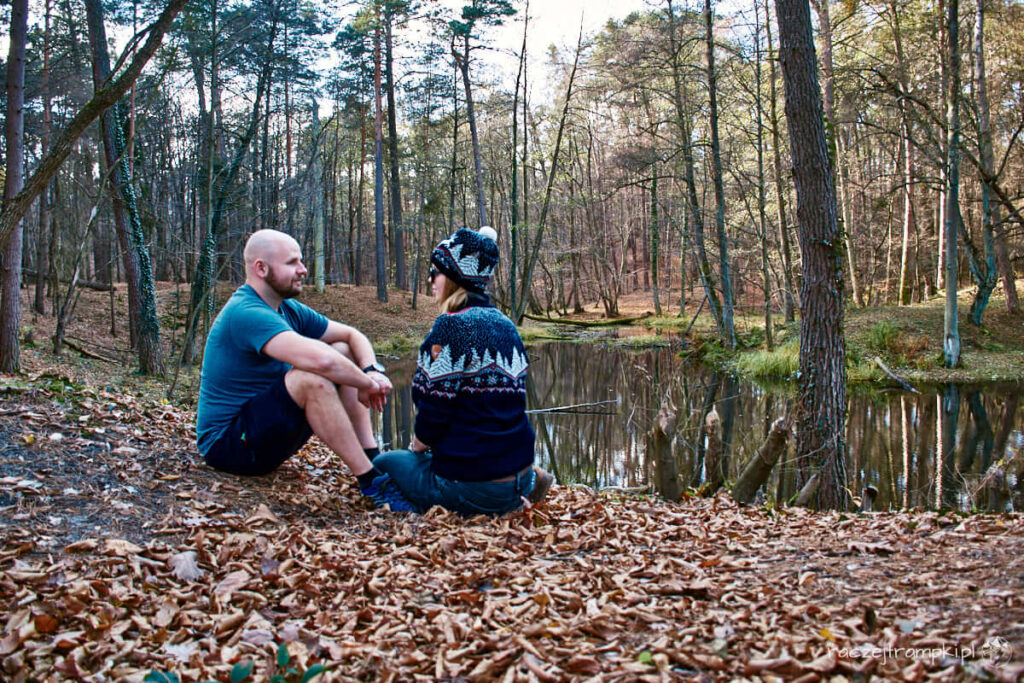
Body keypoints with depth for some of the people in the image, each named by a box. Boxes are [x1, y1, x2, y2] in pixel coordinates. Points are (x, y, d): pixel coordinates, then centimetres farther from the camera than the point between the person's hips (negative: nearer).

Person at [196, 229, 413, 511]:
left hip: (267, 427, 10)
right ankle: (370, 482, -26)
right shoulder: (246, 314, -24)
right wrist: (366, 384, -23)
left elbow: (352, 335, 10)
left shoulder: (288, 309, 6)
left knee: (343, 354, 3)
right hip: (227, 443, -10)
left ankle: (374, 460, -9)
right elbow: (319, 359, -39)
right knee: (312, 378, -33)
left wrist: (372, 370, -11)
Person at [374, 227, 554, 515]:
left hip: (472, 488, -8)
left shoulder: (452, 326, -16)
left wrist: (417, 446, 5)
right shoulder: (505, 325, 8)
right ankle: (526, 480, 11)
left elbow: (434, 413, -17)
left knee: (382, 464, 14)